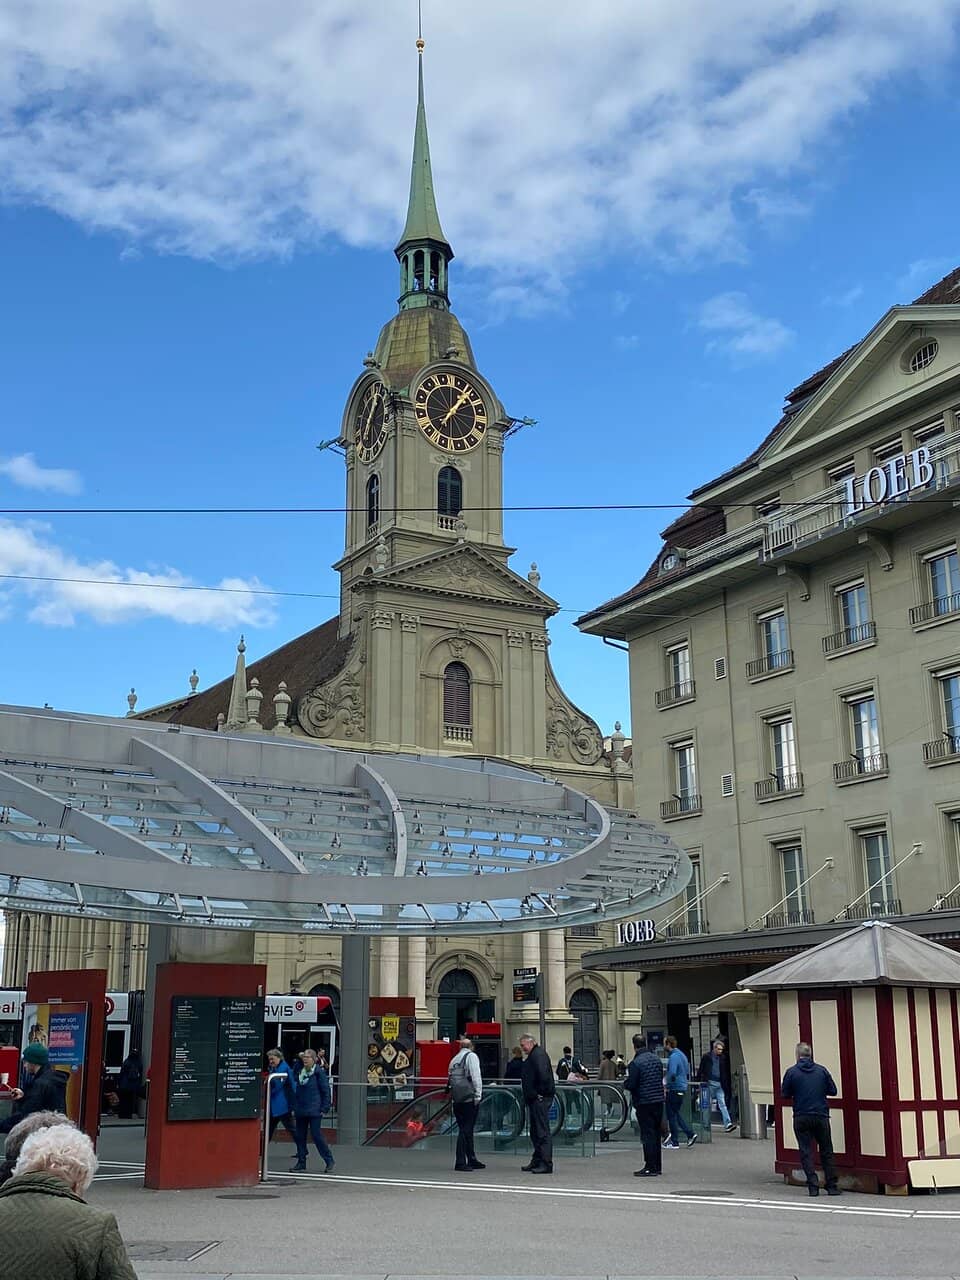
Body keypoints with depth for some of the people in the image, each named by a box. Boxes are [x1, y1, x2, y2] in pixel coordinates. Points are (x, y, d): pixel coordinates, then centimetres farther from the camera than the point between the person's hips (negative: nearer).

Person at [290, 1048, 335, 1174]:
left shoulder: (319, 1072, -8)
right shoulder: (300, 1072, 11)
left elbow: (326, 1091, -8)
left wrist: (324, 1108, -12)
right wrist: (295, 1106, 12)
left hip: (314, 1110, -7)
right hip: (301, 1111, 7)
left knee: (316, 1135, -7)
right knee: (300, 1136, 8)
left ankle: (329, 1160, 4)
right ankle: (301, 1162, 17)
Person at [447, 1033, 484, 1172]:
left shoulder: (454, 1059, 17)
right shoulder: (471, 1056, -4)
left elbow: (450, 1078, 16)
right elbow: (476, 1077, -12)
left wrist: (453, 1095, 17)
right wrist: (478, 1095, -11)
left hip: (456, 1100, 7)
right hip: (469, 1099, -7)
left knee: (466, 1130, 15)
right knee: (466, 1130, -5)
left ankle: (472, 1160, 24)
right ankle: (460, 1163, -7)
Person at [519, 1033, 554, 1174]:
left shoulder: (538, 1054, -13)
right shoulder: (532, 1056, 20)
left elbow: (544, 1075, -25)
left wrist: (540, 1093, -19)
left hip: (540, 1099, -11)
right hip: (534, 1099, 11)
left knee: (543, 1132, -10)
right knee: (535, 1132, 17)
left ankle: (546, 1164, -9)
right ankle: (537, 1161, 24)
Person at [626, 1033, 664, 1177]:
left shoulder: (635, 1063, -16)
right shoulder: (656, 1059, 7)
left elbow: (631, 1085, -15)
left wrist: (626, 1084, 6)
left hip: (644, 1103, -7)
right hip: (658, 1101, 7)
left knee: (647, 1135, -2)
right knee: (656, 1134, 14)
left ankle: (650, 1167, -2)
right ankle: (656, 1166, 19)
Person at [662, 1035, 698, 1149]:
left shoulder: (674, 1057, -19)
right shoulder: (682, 1055, 11)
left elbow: (672, 1074, -28)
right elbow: (687, 1071, 18)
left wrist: (666, 1085, -13)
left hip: (674, 1090, -9)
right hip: (683, 1088, 9)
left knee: (672, 1116, 2)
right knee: (676, 1113, 20)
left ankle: (674, 1143, 7)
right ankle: (690, 1134, 11)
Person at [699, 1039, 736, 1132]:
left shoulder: (723, 1058, 10)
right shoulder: (707, 1056, -1)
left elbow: (725, 1072, 14)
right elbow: (701, 1070, 0)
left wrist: (725, 1084, 6)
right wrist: (703, 1081, -7)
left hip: (720, 1084, 3)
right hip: (710, 1083, -3)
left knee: (722, 1104, -5)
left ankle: (727, 1124, -14)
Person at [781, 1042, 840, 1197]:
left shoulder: (791, 1072, -5)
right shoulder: (822, 1070, -1)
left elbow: (784, 1094, -1)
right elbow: (833, 1091, 4)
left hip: (801, 1118, -1)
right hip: (821, 1116, 1)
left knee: (806, 1151, 5)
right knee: (826, 1151, 11)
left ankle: (813, 1186, -1)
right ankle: (832, 1186, 10)